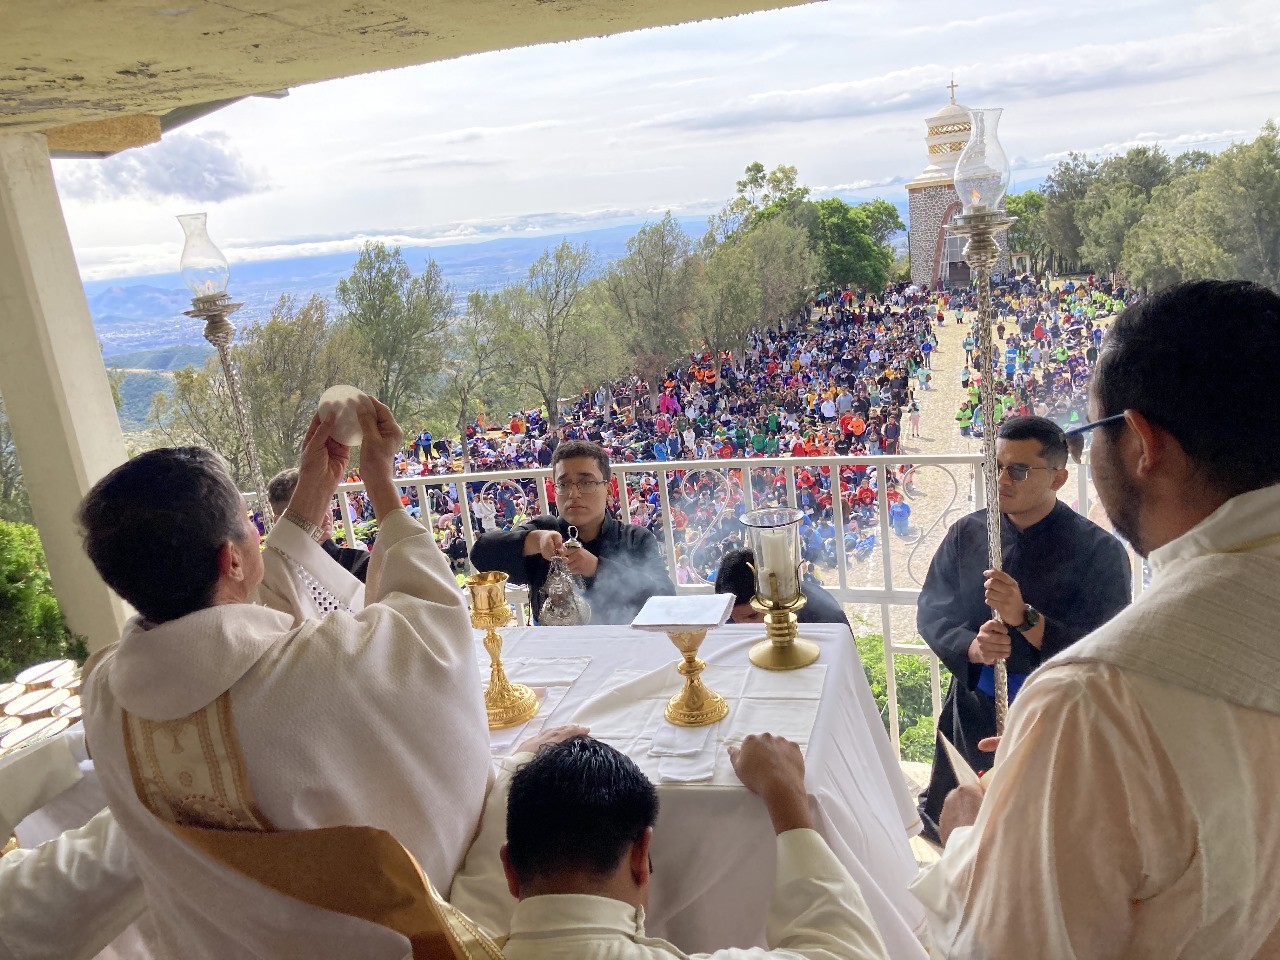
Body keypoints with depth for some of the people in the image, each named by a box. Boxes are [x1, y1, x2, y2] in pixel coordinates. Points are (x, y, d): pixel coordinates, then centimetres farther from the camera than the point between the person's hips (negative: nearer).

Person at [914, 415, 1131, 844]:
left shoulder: (1100, 551, -12)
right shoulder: (966, 534, 0)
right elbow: (931, 613, -2)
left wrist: (1025, 617, -31)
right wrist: (972, 647, -22)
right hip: (975, 712, 4)